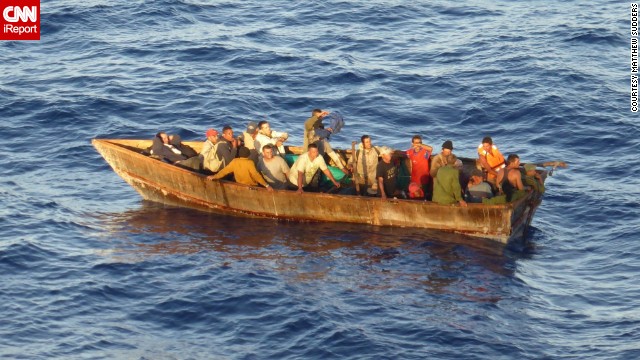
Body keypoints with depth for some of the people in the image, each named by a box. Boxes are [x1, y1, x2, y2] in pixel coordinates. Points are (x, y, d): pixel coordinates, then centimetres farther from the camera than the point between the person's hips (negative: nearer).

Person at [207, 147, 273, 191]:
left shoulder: (234, 161, -6)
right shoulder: (249, 163, -19)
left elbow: (225, 170, 0)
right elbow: (256, 175, -28)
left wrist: (214, 177, 12)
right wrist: (266, 185, -33)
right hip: (251, 187, -5)